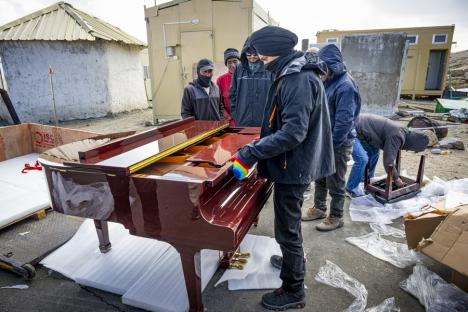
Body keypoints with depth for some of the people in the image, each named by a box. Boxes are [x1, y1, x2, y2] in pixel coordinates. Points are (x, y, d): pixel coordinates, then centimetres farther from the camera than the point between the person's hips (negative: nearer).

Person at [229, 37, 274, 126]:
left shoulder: (268, 69, -1)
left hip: (264, 121, -1)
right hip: (243, 120, 2)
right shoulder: (239, 69, 6)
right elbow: (232, 93, 10)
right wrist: (234, 113, 5)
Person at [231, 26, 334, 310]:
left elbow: (293, 132, -31)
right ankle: (294, 260, 50)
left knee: (287, 230, 4)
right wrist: (257, 148, 13)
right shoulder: (293, 75, 10)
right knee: (289, 225, 27)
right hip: (293, 163, 10)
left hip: (292, 168, -10)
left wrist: (250, 154, -29)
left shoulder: (299, 80, -22)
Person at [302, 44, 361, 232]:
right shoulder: (328, 81, 6)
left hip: (338, 144, -8)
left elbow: (344, 121, -23)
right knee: (320, 178, 19)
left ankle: (336, 217, 25)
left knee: (335, 183, 7)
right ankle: (319, 208, 37)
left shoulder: (345, 86, -21)